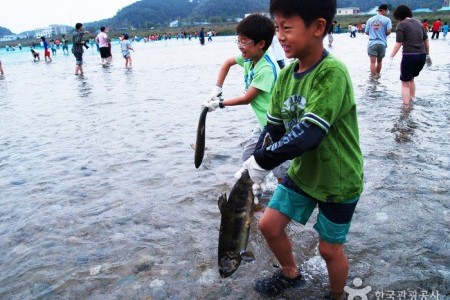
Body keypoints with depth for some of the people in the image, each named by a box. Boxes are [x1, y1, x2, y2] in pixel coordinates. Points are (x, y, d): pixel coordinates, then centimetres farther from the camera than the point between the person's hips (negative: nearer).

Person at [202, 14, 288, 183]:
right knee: (248, 157, 19)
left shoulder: (266, 69, -27)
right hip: (264, 122, 9)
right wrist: (217, 89, 8)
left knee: (281, 170, -4)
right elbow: (228, 63, 17)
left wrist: (219, 103, -9)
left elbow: (247, 99, -19)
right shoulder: (250, 56, -2)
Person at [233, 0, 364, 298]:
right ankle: (290, 273, 40)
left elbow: (308, 135, -36)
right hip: (302, 172, 6)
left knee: (330, 248, 11)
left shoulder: (332, 73, -27)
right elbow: (273, 127, -1)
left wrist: (261, 161, -32)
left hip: (339, 181, -6)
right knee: (269, 224, 11)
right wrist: (253, 163, -12)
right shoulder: (286, 73, -4)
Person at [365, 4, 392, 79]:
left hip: (372, 43, 0)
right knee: (379, 61, 17)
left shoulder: (370, 19, 7)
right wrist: (384, 35, 10)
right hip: (382, 43, 0)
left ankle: (373, 77, -9)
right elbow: (389, 31, -12)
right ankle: (377, 75, 31)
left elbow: (366, 32, 11)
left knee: (373, 62, -3)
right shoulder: (387, 19, -1)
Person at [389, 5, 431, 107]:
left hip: (409, 56, -6)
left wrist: (391, 57, -10)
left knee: (405, 83, 5)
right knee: (411, 78, 27)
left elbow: (398, 44, -13)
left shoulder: (401, 24, -4)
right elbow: (426, 40, 17)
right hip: (421, 56, 6)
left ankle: (406, 107, 0)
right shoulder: (418, 23, 15)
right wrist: (427, 55, 25)